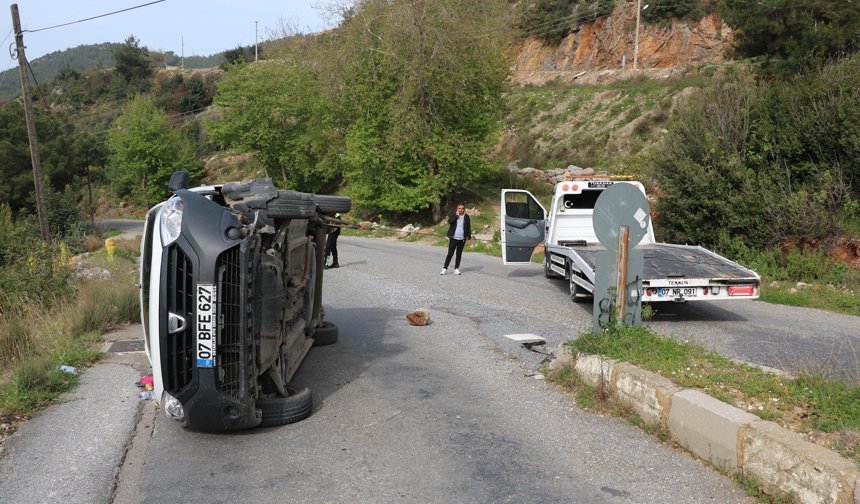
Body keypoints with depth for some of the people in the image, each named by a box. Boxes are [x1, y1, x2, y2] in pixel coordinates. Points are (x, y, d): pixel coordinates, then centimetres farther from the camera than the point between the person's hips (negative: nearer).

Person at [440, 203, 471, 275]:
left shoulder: (466, 217, 7)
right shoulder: (453, 215, 3)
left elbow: (468, 227, 8)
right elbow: (450, 221, -18)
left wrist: (469, 237, 2)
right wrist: (456, 215, -12)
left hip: (462, 239, 2)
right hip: (453, 238, -2)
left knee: (459, 254, 7)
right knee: (450, 254, -4)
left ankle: (456, 269, 15)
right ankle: (445, 268, 3)